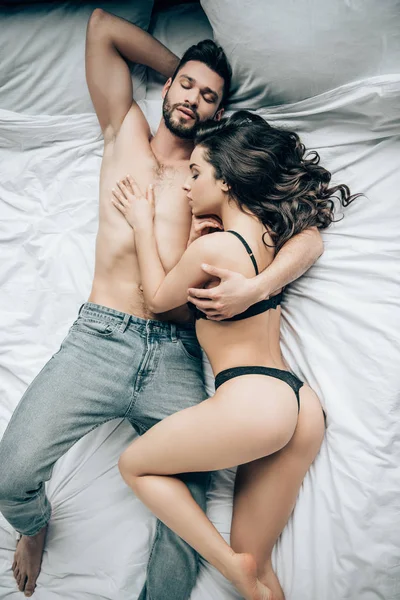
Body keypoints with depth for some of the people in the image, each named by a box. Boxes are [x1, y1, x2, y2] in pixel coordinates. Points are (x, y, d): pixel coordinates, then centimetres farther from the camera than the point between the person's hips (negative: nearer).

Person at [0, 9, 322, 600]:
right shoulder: (126, 133, 19)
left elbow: (308, 236, 7)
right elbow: (102, 24, 20)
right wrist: (181, 66, 23)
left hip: (177, 357, 1)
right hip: (98, 338, 0)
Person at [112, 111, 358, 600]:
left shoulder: (213, 247, -12)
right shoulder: (269, 233, 11)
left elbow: (158, 299, 4)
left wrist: (143, 225, 13)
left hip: (252, 399, -9)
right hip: (301, 404, 9)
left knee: (134, 465, 12)